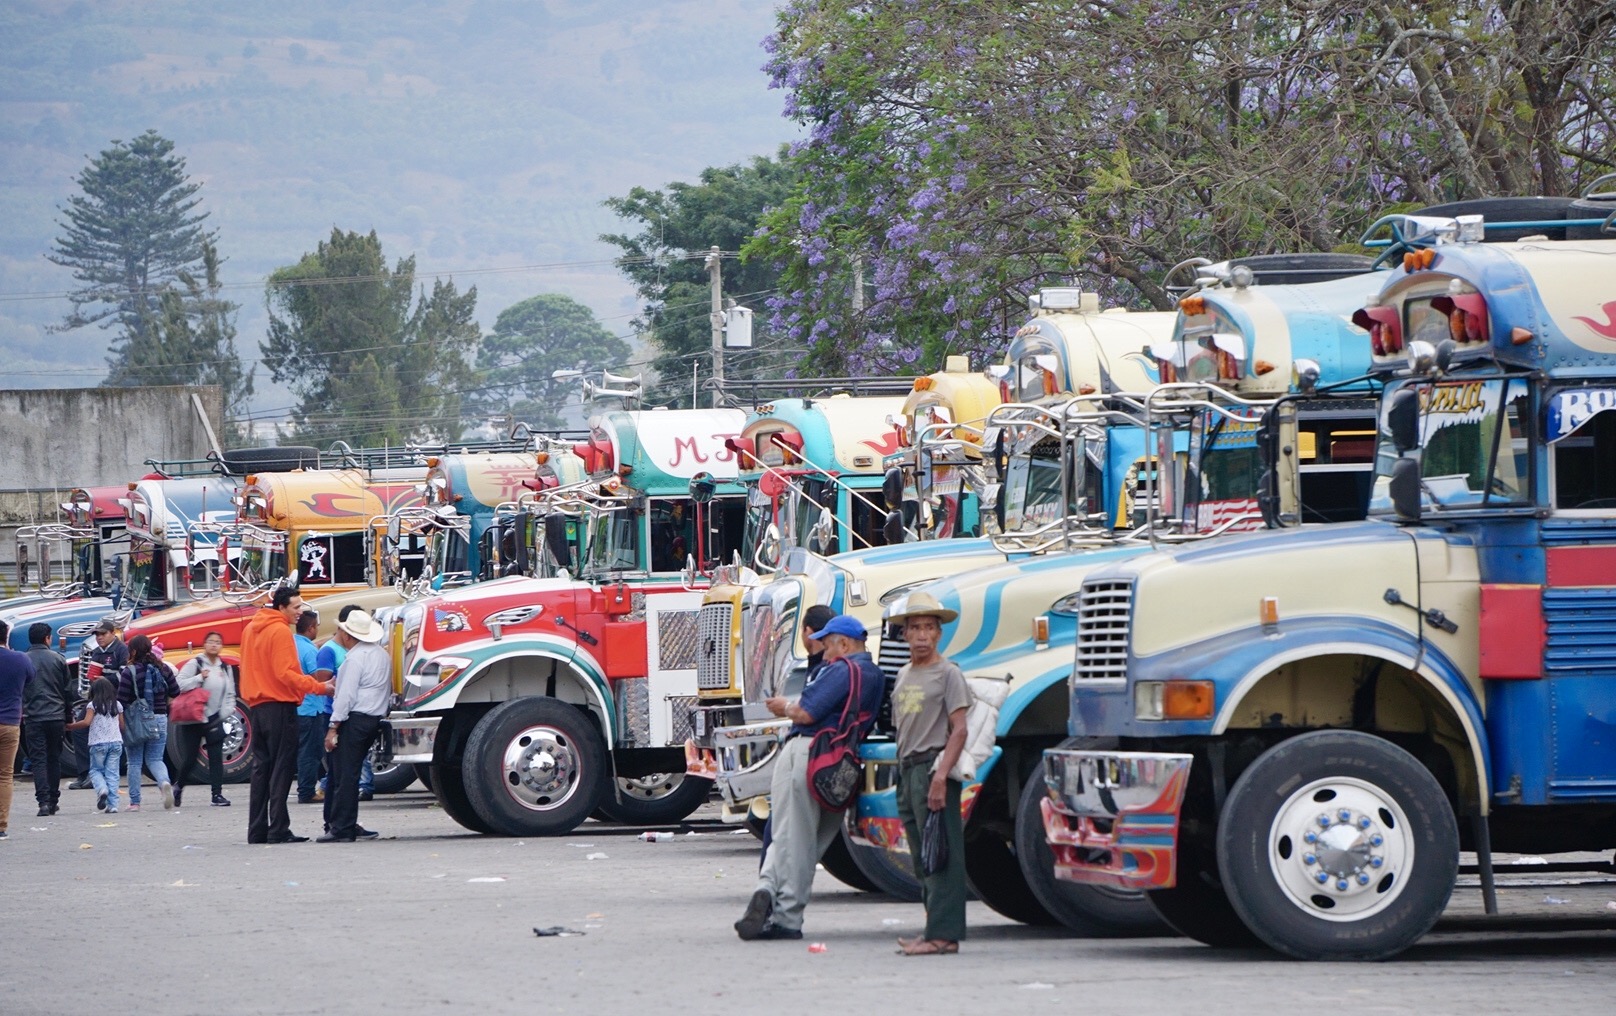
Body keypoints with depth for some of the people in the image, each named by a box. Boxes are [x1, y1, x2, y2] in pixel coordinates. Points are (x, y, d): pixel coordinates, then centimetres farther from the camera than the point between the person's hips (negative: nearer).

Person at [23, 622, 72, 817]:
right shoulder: (58, 659, 3)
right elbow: (67, 690, 8)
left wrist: (21, 713, 11)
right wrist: (68, 717, 16)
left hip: (34, 718, -2)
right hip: (56, 717, 2)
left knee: (39, 759, -3)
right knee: (54, 759, 13)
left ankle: (43, 801, -15)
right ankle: (53, 801, 17)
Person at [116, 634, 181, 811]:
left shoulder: (129, 672, -12)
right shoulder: (163, 669, 1)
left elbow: (122, 699, -15)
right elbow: (175, 692, 6)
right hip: (159, 718, 4)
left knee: (134, 762, 8)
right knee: (155, 759, 11)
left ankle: (134, 802, 10)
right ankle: (164, 783, -20)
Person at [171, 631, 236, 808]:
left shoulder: (225, 668, 10)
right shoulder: (194, 664, -5)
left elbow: (230, 694, 14)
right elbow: (179, 684, -15)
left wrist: (226, 711, -1)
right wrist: (199, 678, -21)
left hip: (215, 719, 4)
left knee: (216, 757, -3)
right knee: (188, 758, 2)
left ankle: (217, 794, -3)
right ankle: (178, 787, 26)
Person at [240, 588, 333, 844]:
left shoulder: (250, 629, 14)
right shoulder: (280, 631, -12)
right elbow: (285, 674, -19)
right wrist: (319, 687, -19)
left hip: (257, 705, 8)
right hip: (279, 706, -8)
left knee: (261, 768, 10)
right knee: (282, 768, -7)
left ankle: (257, 830, 9)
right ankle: (278, 830, -11)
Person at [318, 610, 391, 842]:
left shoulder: (355, 658, -12)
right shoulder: (382, 655, 15)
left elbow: (346, 695, -16)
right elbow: (388, 690, 20)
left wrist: (334, 728, -15)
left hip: (354, 719, -9)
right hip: (375, 717, 9)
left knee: (344, 774, -7)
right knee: (350, 773, 15)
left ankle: (341, 829, -9)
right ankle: (346, 825, 14)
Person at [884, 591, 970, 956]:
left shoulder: (948, 674, -5)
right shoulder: (904, 676, 18)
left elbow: (959, 730, -13)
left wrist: (941, 775, -22)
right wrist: (903, 771, 15)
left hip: (933, 765, -9)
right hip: (907, 768, 9)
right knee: (922, 857, 10)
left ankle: (943, 934, -14)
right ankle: (937, 931, 15)